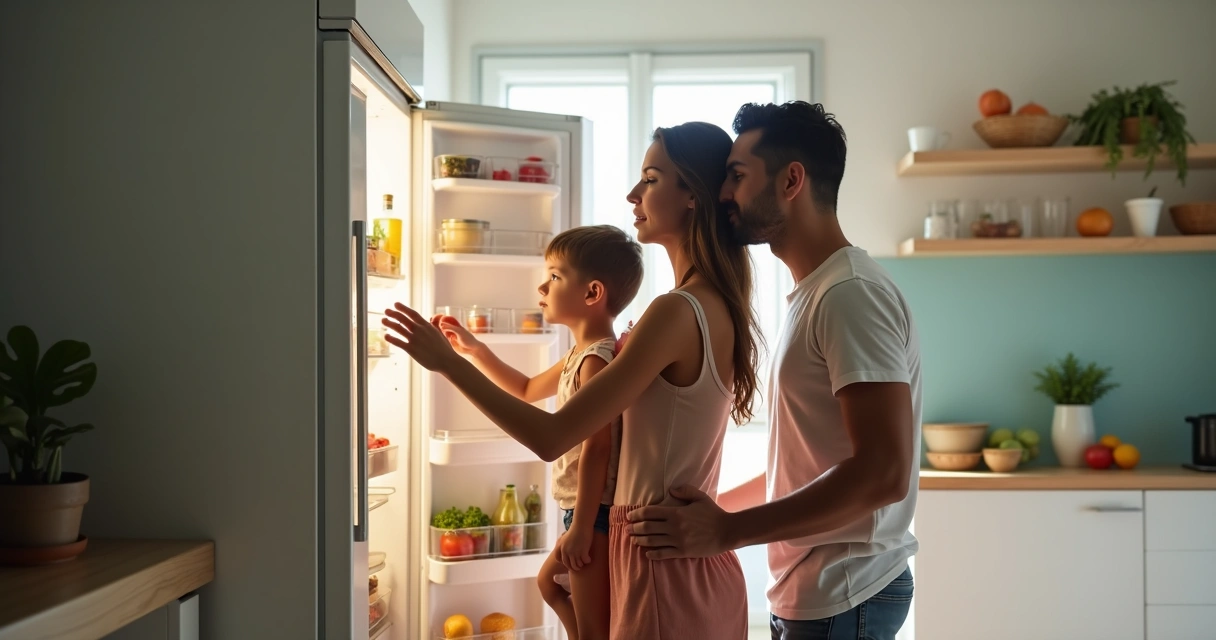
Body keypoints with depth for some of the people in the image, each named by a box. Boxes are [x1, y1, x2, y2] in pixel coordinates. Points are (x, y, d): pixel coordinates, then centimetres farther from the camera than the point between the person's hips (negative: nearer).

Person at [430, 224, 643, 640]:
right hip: (584, 512, 11)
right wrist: (473, 349, 21)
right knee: (549, 582, 29)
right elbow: (528, 391, 26)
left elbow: (597, 448, -26)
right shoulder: (582, 354, 11)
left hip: (595, 514, -11)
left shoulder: (596, 360, -21)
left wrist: (580, 527, -25)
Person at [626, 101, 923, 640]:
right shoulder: (813, 293, 12)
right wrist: (712, 508, 15)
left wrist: (727, 531, -24)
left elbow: (884, 472, -26)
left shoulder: (850, 293, -18)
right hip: (808, 594, 9)